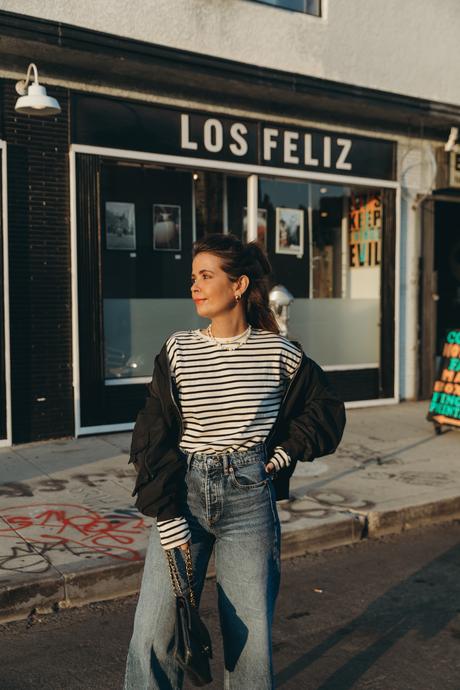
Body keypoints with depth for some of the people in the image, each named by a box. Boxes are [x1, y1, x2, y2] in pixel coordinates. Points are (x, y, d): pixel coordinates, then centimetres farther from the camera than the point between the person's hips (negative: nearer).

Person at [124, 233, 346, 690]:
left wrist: (287, 451, 3)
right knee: (153, 631, 0)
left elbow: (327, 408, 13)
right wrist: (166, 516, -8)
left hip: (250, 497, 0)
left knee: (251, 631, 8)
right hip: (183, 493, 1)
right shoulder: (178, 350, -1)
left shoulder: (279, 353, -2)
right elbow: (153, 438, -2)